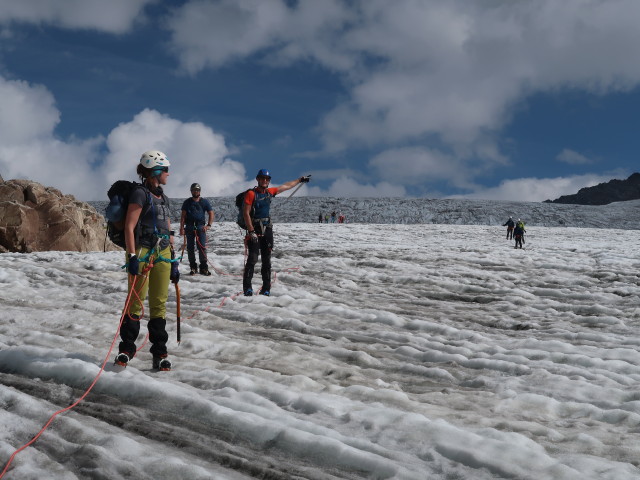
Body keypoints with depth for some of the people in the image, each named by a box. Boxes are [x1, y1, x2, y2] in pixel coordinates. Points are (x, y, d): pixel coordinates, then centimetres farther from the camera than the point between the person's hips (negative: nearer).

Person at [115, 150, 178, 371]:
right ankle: (126, 349, 8)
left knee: (159, 303, 5)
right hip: (142, 252, -7)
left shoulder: (163, 198, 18)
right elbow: (129, 227, -11)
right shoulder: (140, 194, -5)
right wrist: (132, 257, -19)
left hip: (162, 254, 7)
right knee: (137, 301, -4)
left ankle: (159, 354, 8)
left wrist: (173, 262, 18)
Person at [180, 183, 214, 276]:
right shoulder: (187, 202, 10)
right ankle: (193, 267, 9)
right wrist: (182, 228, -3)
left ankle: (203, 268, -5)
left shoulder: (204, 201, 9)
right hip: (189, 227, 1)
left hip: (201, 227, -1)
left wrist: (209, 225, -5)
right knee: (190, 248, 2)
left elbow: (211, 214, 9)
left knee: (202, 247, -9)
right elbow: (183, 215, 7)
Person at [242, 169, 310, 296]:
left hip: (267, 229, 6)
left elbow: (286, 186, 26)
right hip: (254, 230, -6)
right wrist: (251, 232, -19)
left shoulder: (270, 192, 11)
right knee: (252, 259, -14)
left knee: (267, 260, 7)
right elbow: (246, 213, -13)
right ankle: (247, 288, -12)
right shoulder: (251, 194, -8)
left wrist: (300, 180, 36)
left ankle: (266, 289, 11)